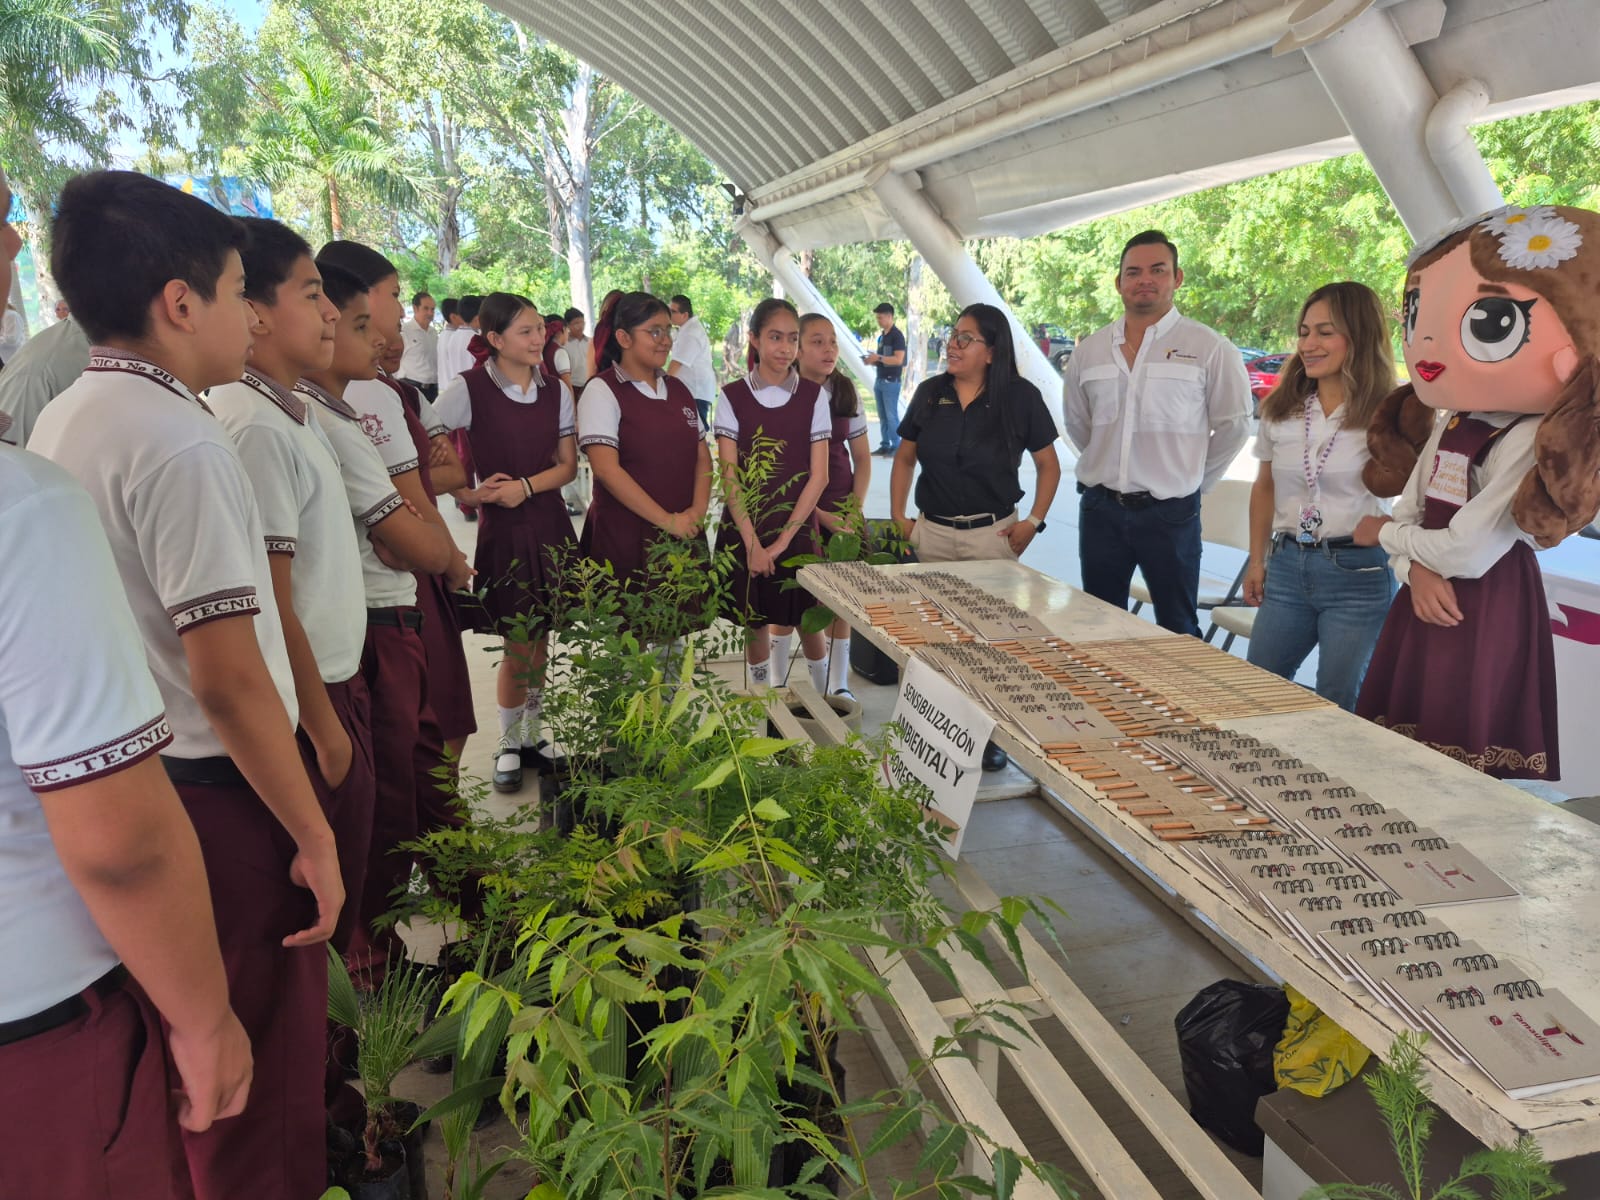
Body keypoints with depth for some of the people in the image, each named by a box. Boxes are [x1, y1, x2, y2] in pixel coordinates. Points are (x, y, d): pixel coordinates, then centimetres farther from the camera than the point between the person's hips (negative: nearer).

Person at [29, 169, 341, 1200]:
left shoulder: (61, 423, 8)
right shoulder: (182, 446, -21)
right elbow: (228, 679, -24)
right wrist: (313, 836, -17)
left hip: (132, 779, 10)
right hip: (218, 794, -9)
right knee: (266, 1063, 7)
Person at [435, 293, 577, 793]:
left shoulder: (556, 390, 5)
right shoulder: (468, 390, -7)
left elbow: (567, 463, 5)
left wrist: (526, 486, -10)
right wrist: (474, 489, -18)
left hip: (549, 523, 4)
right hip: (500, 529, -4)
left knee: (541, 639, 10)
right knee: (518, 645, -1)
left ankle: (534, 730, 27)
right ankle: (508, 742, 19)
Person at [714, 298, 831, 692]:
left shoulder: (813, 396, 0)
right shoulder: (732, 397, -1)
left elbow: (819, 475, -4)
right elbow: (729, 477, -5)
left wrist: (783, 540, -11)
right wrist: (753, 543, -13)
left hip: (798, 528, 0)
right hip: (745, 529, 0)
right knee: (754, 623, 7)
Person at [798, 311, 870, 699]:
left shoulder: (846, 392, 6)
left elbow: (862, 457, 13)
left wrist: (856, 508, 0)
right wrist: (818, 515, -12)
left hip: (842, 510, 4)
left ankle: (838, 684, 18)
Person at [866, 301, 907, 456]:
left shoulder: (897, 335, -10)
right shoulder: (881, 336, 14)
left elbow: (898, 360, -18)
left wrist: (878, 358, -18)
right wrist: (872, 361, 4)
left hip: (891, 382, -8)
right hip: (880, 380, 8)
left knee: (891, 415, -6)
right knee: (882, 415, 9)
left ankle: (896, 446, -1)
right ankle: (885, 445, 14)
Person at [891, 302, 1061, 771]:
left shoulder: (1021, 397, -4)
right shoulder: (930, 393, 4)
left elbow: (1049, 466, 3)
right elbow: (904, 458, 12)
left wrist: (1034, 521, -6)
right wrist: (898, 516, 4)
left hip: (993, 534, -3)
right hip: (932, 532, 3)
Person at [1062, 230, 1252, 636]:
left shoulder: (1209, 349, -6)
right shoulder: (1089, 350, 5)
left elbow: (1233, 424, 1)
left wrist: (1191, 480, 5)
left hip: (1170, 513, -3)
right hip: (1100, 509, 4)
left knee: (1178, 632, 8)